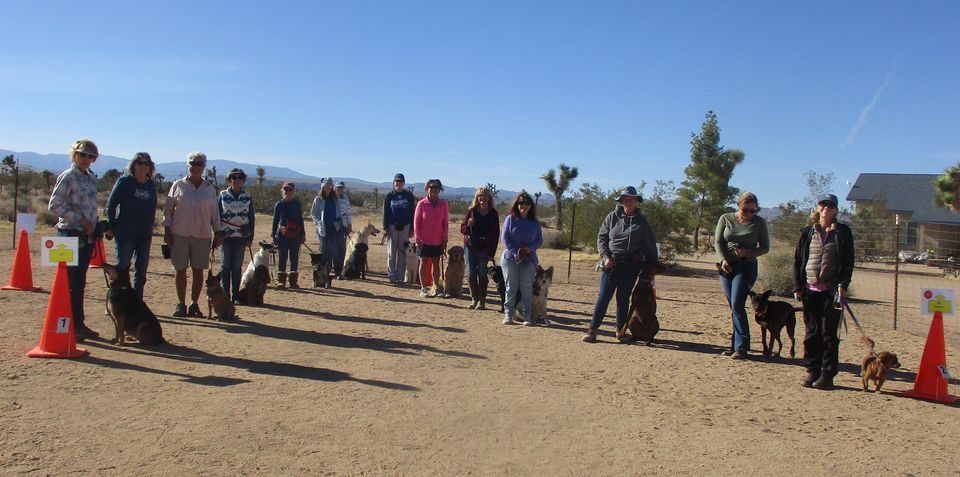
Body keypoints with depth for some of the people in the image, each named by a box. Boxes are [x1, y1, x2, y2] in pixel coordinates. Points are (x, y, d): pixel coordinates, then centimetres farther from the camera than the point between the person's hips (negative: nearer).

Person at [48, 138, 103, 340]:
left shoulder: (92, 177, 14)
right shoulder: (67, 177, -7)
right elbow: (54, 205, -12)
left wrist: (96, 225, 10)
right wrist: (80, 220, -14)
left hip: (88, 236, 7)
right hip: (72, 234, -7)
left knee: (80, 282, 12)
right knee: (72, 282, -4)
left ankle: (79, 324, 18)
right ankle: (74, 326, 2)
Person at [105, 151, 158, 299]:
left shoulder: (151, 186, 11)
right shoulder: (124, 182, -3)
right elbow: (111, 205, -3)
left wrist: (150, 228, 13)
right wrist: (110, 227, -5)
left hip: (145, 234, 5)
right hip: (125, 233, -5)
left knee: (141, 270, 9)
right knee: (122, 265, -4)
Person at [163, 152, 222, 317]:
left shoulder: (210, 189, 10)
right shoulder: (178, 185, 6)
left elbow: (215, 213, 12)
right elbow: (168, 209, 6)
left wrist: (217, 233, 6)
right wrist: (167, 230, -2)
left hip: (202, 235, 1)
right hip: (179, 234, -1)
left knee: (198, 271, 2)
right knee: (180, 270, 3)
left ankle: (194, 304, 11)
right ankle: (181, 304, 13)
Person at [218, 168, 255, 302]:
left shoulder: (247, 196, 7)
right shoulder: (223, 195, 2)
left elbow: (251, 217, 9)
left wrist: (250, 237, 3)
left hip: (241, 236, 2)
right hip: (225, 236, -1)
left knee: (237, 267, 5)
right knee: (225, 266, 0)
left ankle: (236, 296, 11)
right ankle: (225, 295, 4)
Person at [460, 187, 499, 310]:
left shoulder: (493, 214, 0)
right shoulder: (471, 211, 3)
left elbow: (496, 235, 0)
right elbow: (463, 229, 5)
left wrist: (492, 252, -6)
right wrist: (468, 224, -17)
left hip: (484, 248, -2)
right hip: (470, 246, 2)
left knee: (482, 274, -1)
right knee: (471, 273, 2)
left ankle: (482, 301, 6)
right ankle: (474, 298, 14)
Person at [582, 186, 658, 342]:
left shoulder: (641, 221, 6)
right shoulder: (612, 217, 4)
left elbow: (650, 244, 11)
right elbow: (601, 238, 5)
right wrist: (606, 256, -8)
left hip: (631, 265, 1)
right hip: (611, 263, -1)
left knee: (623, 299, 7)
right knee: (603, 297, -2)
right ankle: (592, 329, 3)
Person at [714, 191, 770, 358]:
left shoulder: (759, 222, 3)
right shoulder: (725, 219, 6)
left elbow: (765, 247, 7)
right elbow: (718, 242, 4)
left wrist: (748, 252, -11)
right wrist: (723, 260, -12)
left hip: (746, 266, -3)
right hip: (727, 266, 3)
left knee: (737, 305, -14)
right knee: (733, 307, 5)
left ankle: (741, 346, -9)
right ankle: (736, 344, 11)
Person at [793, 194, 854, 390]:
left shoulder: (843, 232, 3)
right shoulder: (808, 232, 9)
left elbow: (848, 262, 0)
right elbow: (798, 260, 10)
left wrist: (842, 285, -11)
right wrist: (797, 287, 4)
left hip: (832, 291, -2)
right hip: (810, 289, 3)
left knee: (829, 333, 0)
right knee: (812, 333, 6)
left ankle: (827, 374, 5)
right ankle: (812, 371, 12)